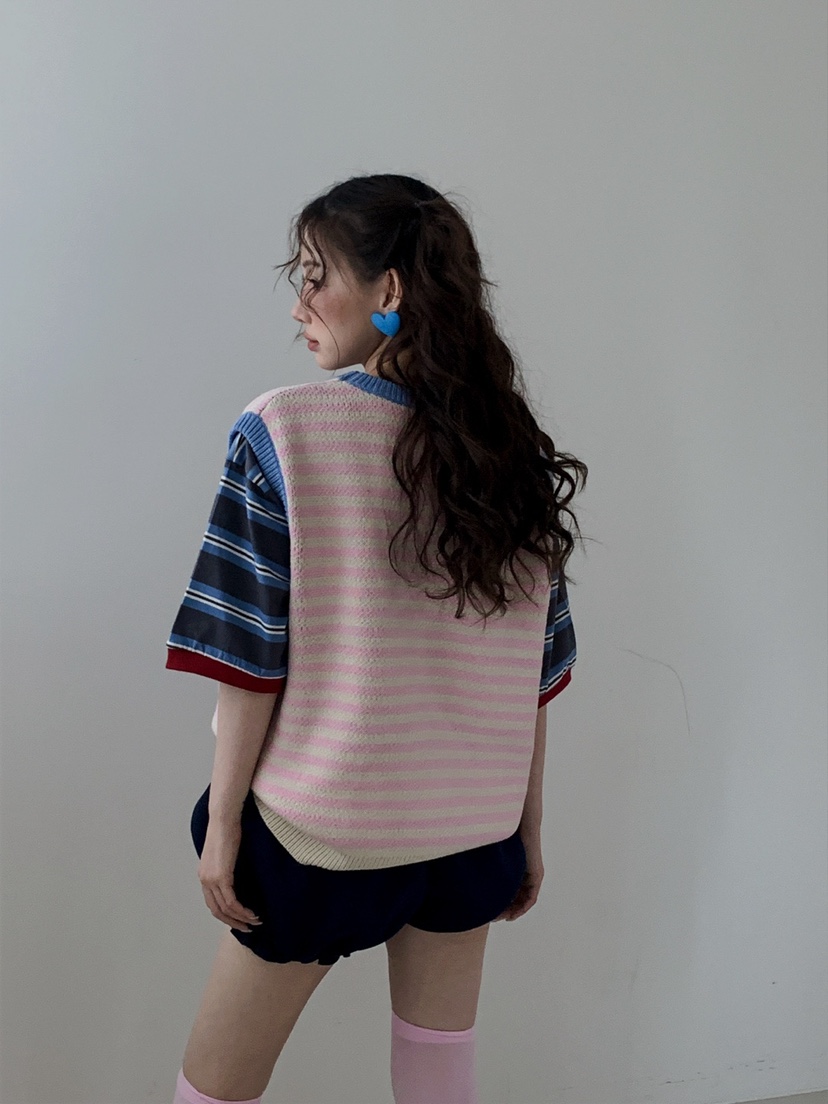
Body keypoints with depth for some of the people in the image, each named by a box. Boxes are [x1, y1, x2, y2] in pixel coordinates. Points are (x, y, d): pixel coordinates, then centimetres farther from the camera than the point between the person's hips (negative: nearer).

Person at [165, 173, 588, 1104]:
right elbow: (530, 676, 3)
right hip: (472, 824, 5)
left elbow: (250, 658, -14)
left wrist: (224, 819, -4)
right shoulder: (512, 452, 0)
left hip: (323, 822, -4)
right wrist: (527, 830, 12)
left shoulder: (283, 432, -14)